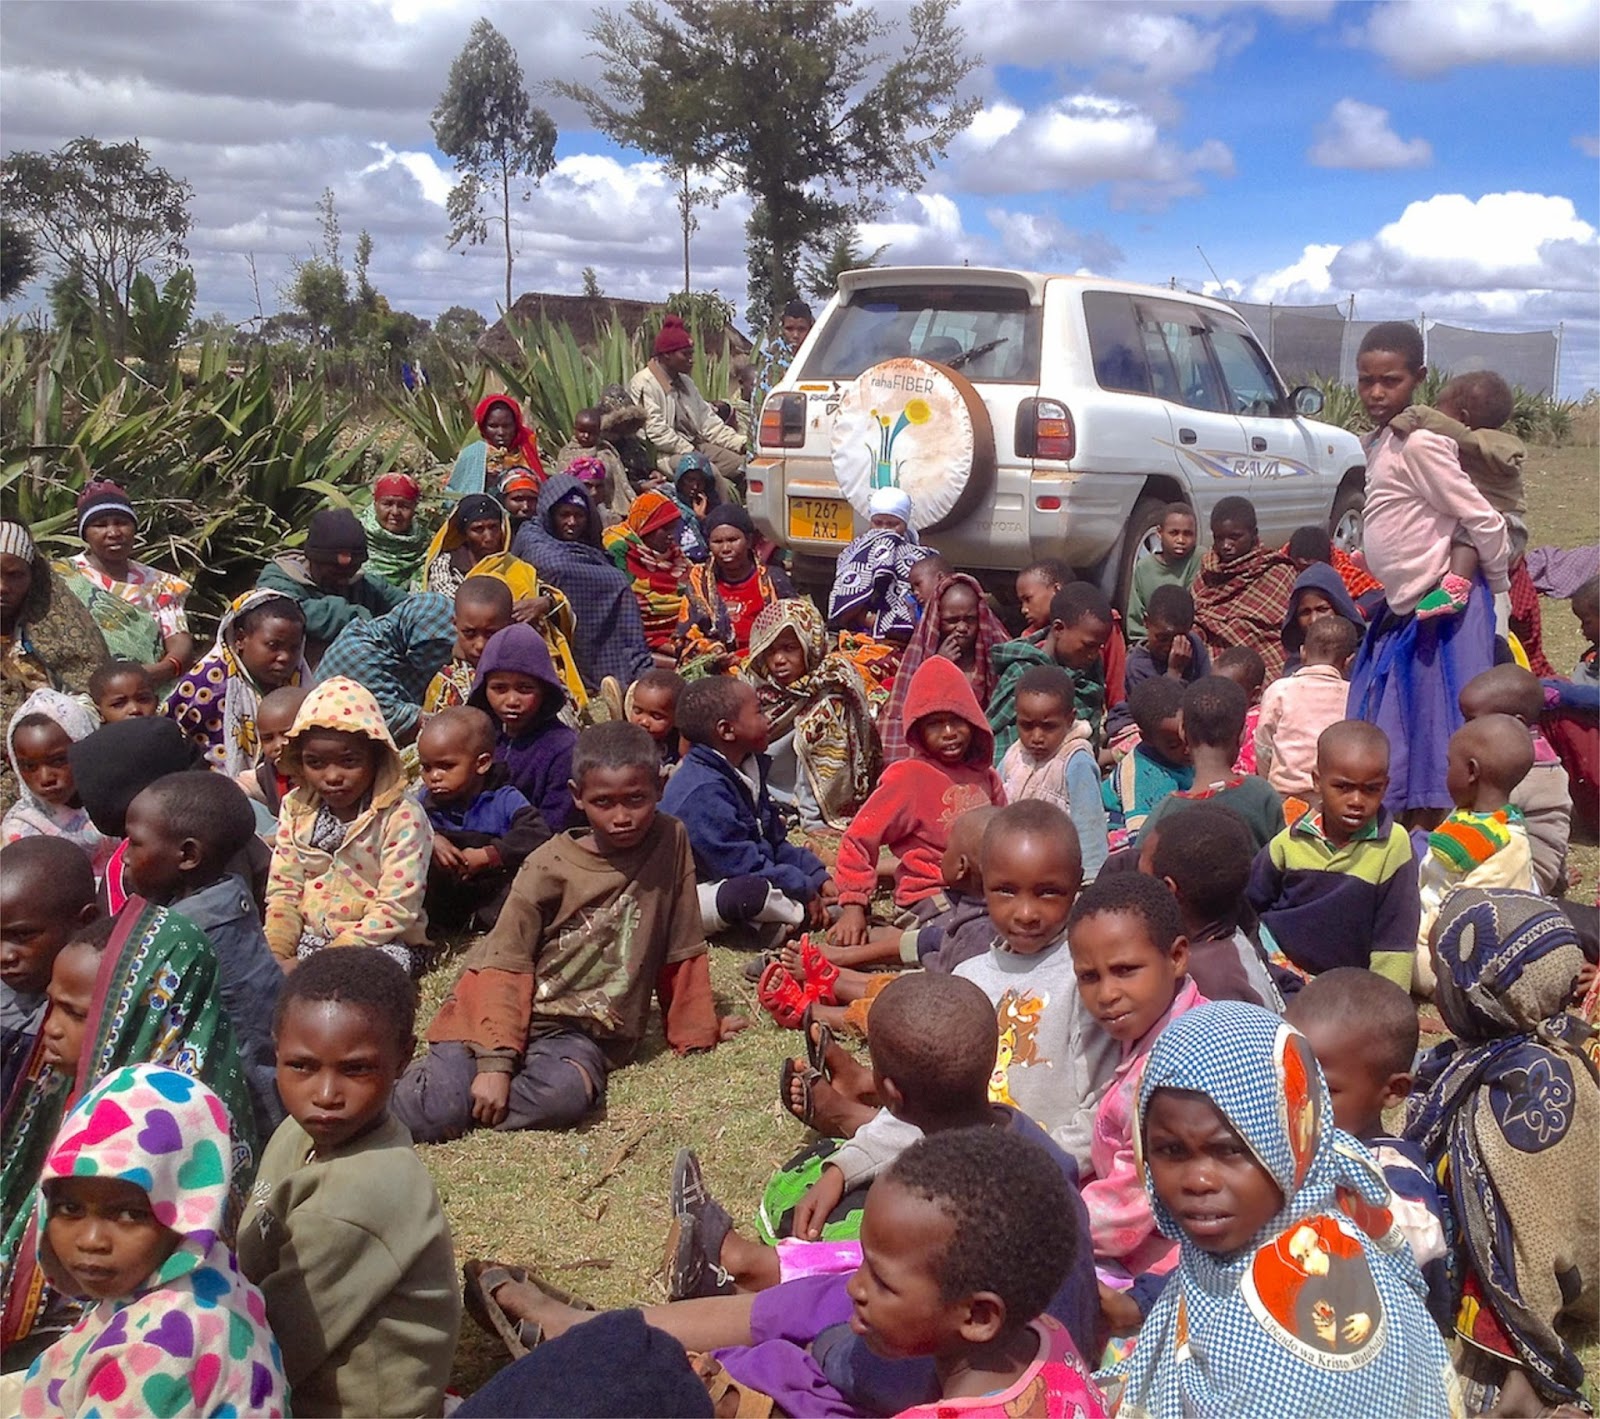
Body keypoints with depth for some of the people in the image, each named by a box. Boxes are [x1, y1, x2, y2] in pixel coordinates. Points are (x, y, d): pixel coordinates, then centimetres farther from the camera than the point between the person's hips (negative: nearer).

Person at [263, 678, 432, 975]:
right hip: (310, 936, 5)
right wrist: (276, 955, -13)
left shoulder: (402, 816, -14)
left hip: (381, 942, -5)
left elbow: (396, 909, -17)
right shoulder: (297, 808, 4)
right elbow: (283, 891, 6)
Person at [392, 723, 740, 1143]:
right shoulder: (549, 867, -7)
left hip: (583, 1032, 2)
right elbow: (506, 964, -11)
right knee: (426, 1115, -24)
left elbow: (681, 949, 8)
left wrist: (697, 1028, 14)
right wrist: (495, 1060, -21)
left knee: (563, 1094, -34)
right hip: (514, 1014, -1)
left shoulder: (671, 841, -1)